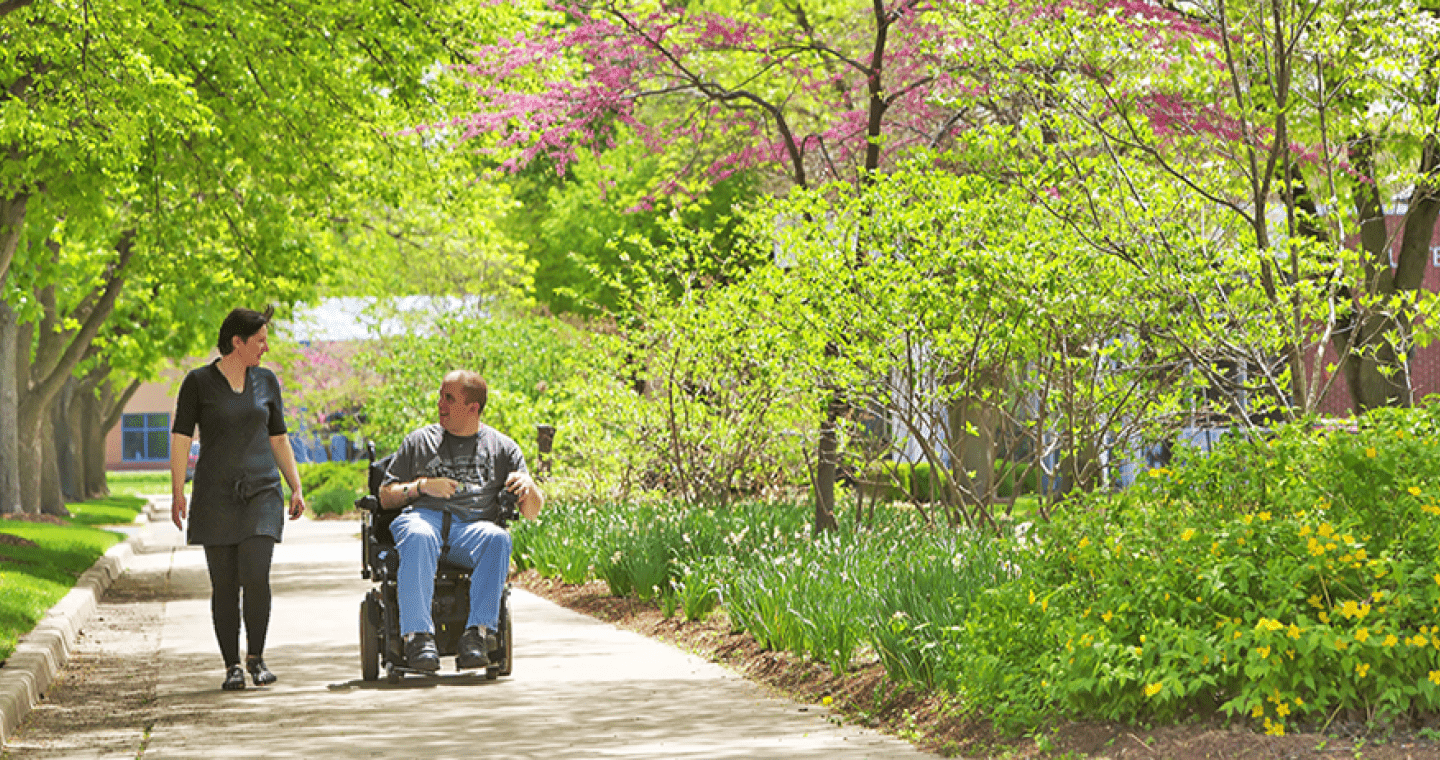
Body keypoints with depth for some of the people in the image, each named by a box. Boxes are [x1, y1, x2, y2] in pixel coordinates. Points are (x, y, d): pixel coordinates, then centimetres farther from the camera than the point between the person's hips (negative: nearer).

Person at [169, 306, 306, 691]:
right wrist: (178, 491, -8)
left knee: (256, 575, -13)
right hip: (215, 496, -2)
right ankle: (232, 666, 8)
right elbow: (181, 437, 0)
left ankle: (255, 657, 3)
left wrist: (296, 487, 12)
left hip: (262, 490, 2)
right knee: (224, 584, -2)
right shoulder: (199, 382, 1)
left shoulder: (266, 381, 11)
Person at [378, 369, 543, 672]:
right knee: (418, 538, -39)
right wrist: (422, 486, 0)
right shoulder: (419, 441, 22)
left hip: (473, 526, 0)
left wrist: (528, 486, -7)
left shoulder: (502, 447, 21)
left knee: (498, 538, -36)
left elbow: (532, 512, 16)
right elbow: (386, 497, 19)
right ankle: (417, 635, -42)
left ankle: (478, 632, -40)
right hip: (423, 516, 0)